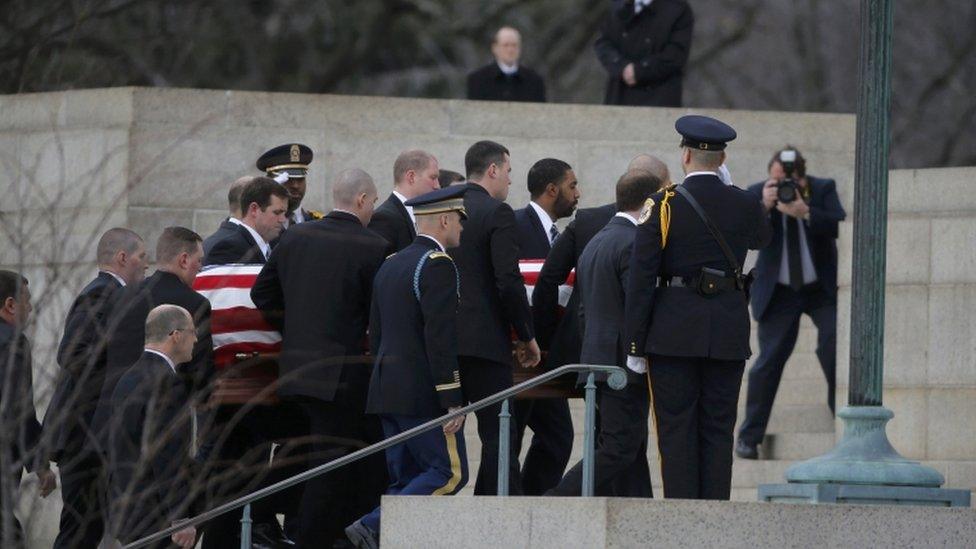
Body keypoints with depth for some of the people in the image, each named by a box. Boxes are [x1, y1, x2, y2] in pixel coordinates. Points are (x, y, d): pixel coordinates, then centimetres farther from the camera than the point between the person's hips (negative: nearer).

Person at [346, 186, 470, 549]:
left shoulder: (390, 265, 16)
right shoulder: (438, 266, -12)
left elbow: (375, 334, 19)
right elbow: (441, 338, -19)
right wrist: (452, 400, -17)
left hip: (387, 391, 9)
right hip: (423, 395, -9)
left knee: (404, 480, 9)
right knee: (450, 474, -6)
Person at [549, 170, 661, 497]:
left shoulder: (594, 244, 16)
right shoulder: (634, 245, -14)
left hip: (598, 363, 10)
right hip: (626, 366, -10)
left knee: (632, 450, 10)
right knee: (618, 451, -9)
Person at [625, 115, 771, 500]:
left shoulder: (664, 205, -6)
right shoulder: (743, 205, 2)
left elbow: (641, 279, -7)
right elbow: (762, 237, 27)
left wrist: (636, 346, -3)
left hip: (674, 333, -2)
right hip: (728, 334, 2)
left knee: (677, 429, 1)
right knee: (718, 431, 6)